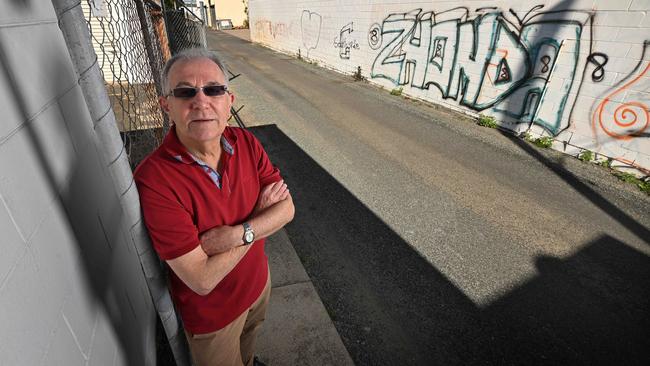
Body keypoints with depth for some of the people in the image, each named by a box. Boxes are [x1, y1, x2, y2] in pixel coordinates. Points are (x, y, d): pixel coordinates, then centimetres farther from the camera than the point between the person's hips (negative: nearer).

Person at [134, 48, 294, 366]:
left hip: (259, 280, 5)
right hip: (211, 310, -5)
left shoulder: (246, 142, -16)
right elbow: (202, 280, -31)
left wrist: (236, 234, -31)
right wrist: (259, 216, -23)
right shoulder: (154, 179, -32)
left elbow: (286, 208, -14)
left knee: (249, 340, 35)